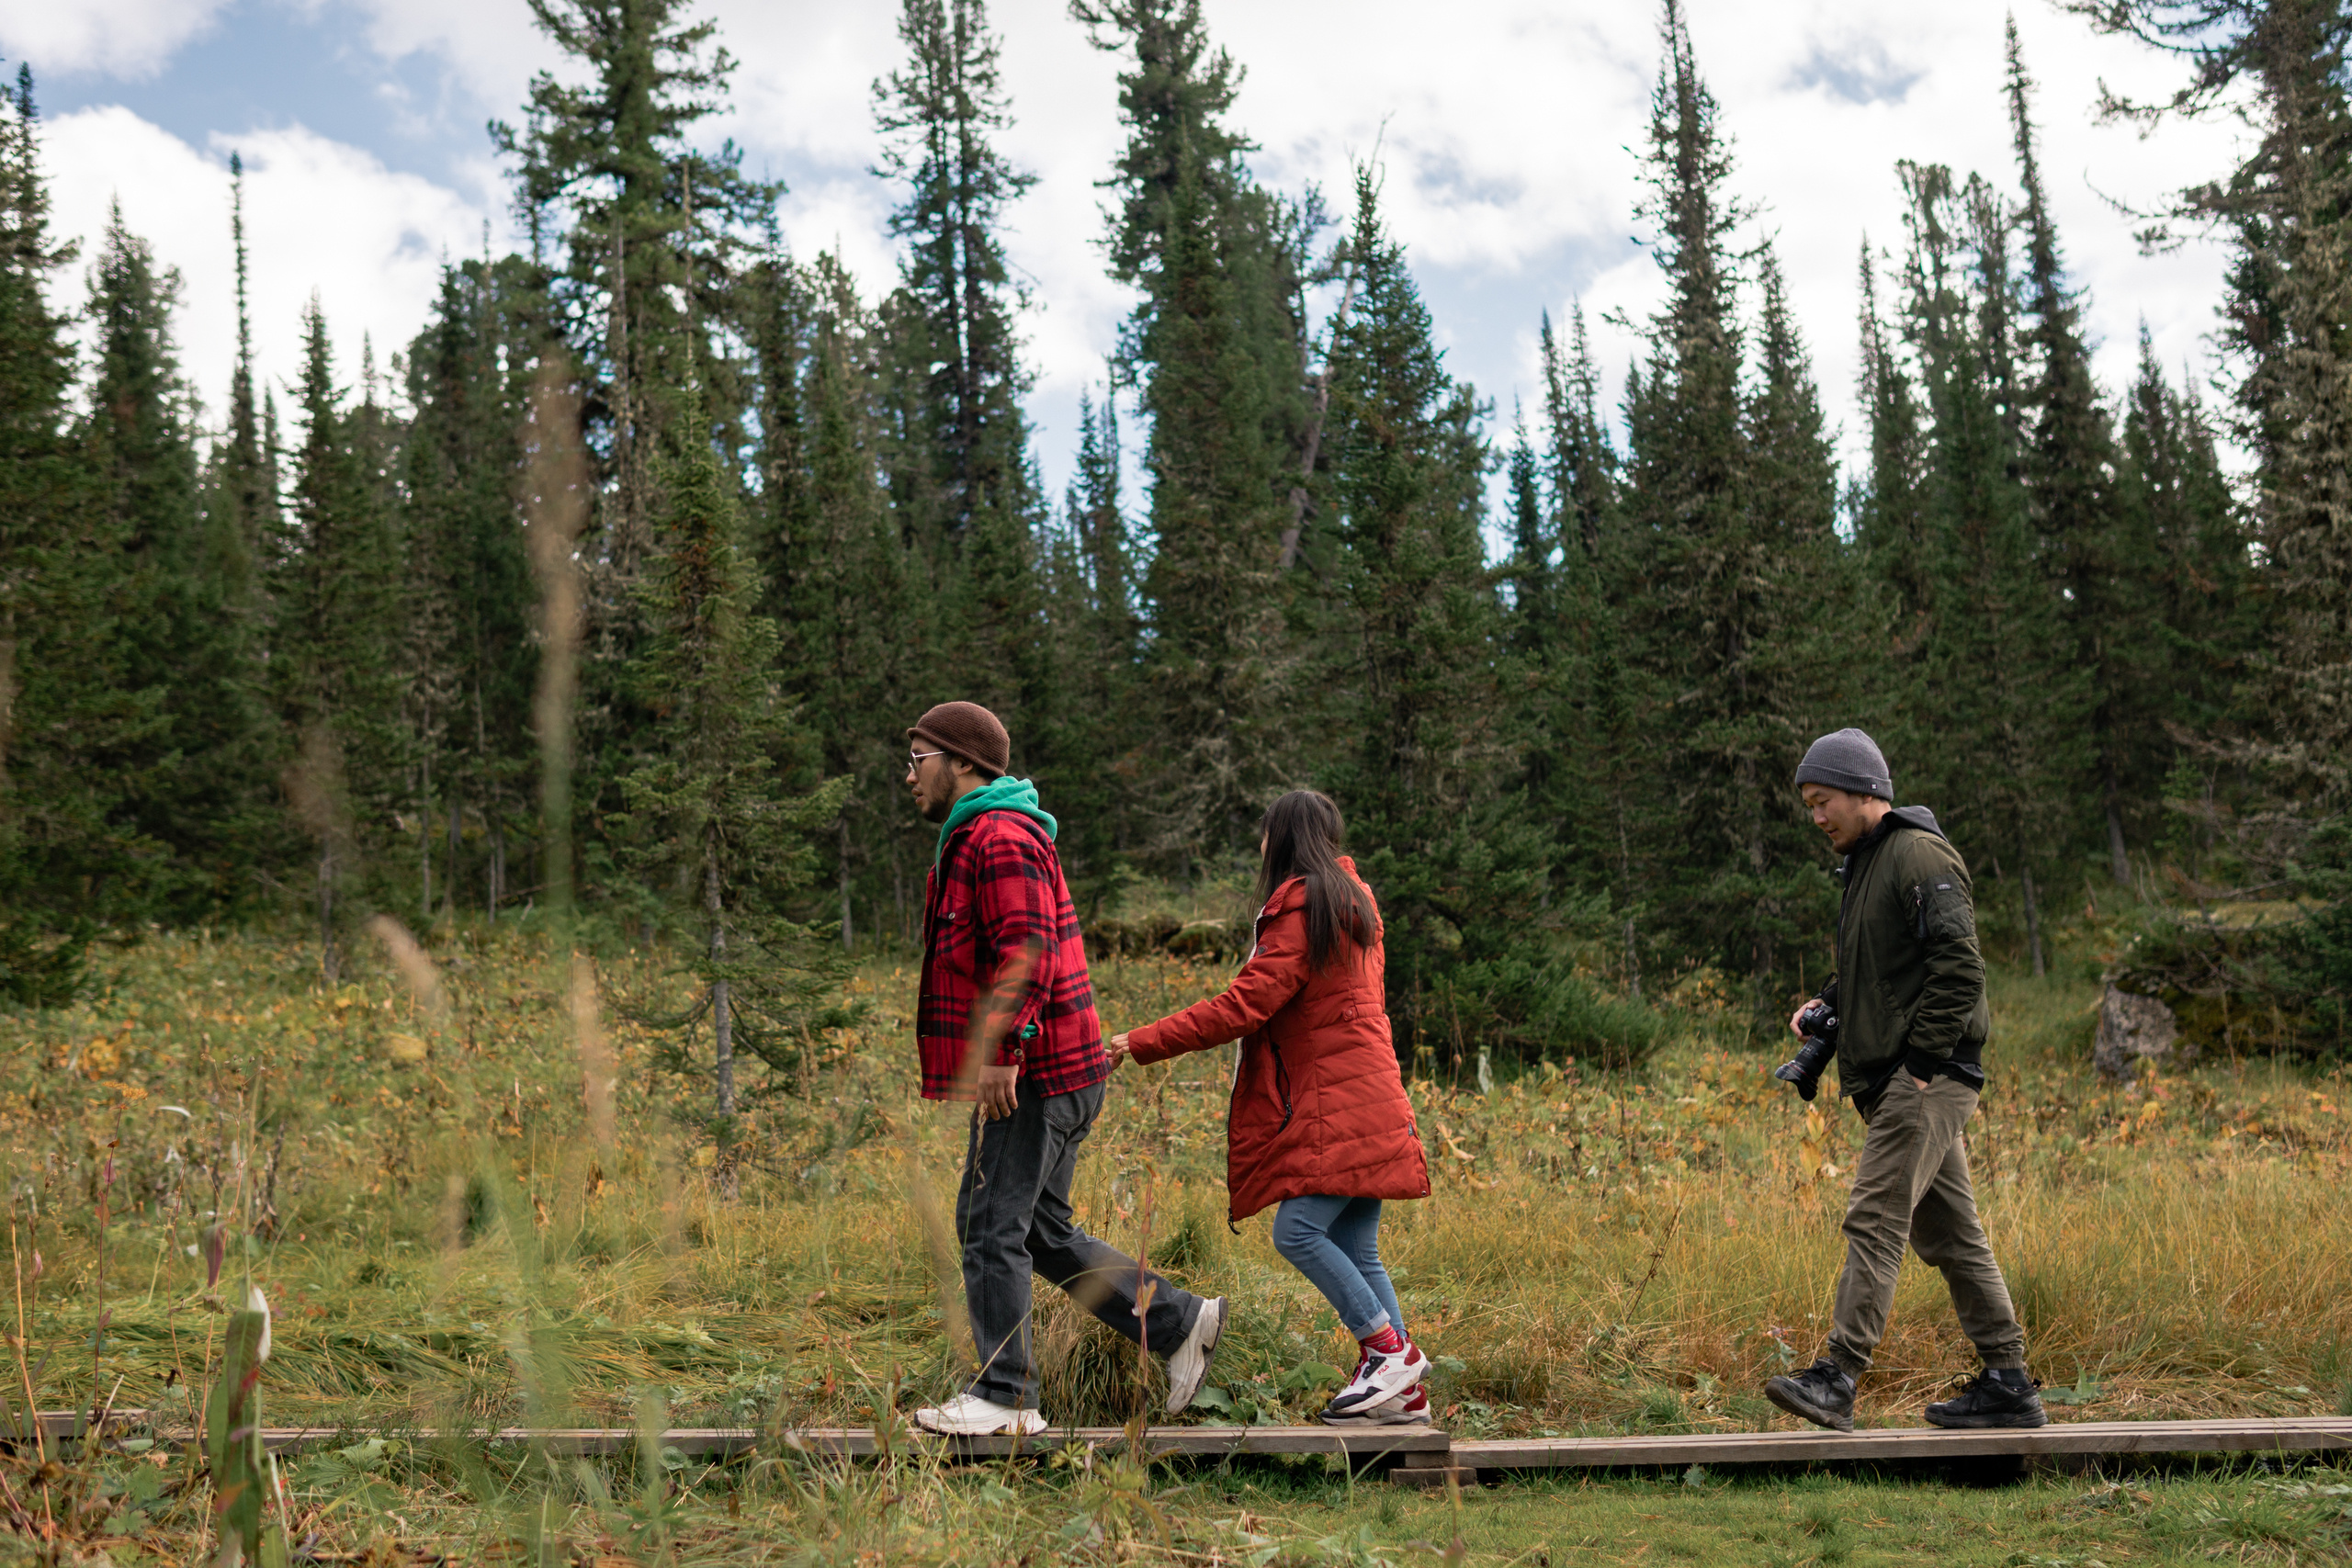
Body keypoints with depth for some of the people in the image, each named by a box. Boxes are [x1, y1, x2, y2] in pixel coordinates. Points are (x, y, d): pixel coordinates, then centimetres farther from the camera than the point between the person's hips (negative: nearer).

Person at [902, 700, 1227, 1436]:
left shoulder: (1001, 839, -12)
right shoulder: (977, 840, 22)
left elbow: (1027, 953, -23)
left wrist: (1001, 1051, -27)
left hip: (1029, 1077, -11)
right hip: (1054, 1073, 11)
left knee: (991, 1225, -5)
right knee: (1040, 1230, 14)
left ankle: (1005, 1398, 2)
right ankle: (1180, 1322, 16)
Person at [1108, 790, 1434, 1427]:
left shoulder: (1302, 909, -10)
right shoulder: (1350, 900, 20)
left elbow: (1241, 1007, -17)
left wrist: (1140, 1043, -15)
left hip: (1337, 1109, -10)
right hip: (1361, 1103, 10)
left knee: (1297, 1232, -13)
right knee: (1353, 1249, 6)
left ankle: (1392, 1350, -8)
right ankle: (1402, 1392, 5)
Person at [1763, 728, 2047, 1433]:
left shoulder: (1921, 856, -11)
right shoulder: (1865, 863, 20)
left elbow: (1960, 967, -19)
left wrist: (1921, 1062, -20)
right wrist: (1827, 1004, 11)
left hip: (1929, 1079, -10)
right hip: (1890, 1080, 10)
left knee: (1875, 1218, -15)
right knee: (1947, 1235, 10)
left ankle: (1837, 1379, -18)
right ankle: (2007, 1384, 15)